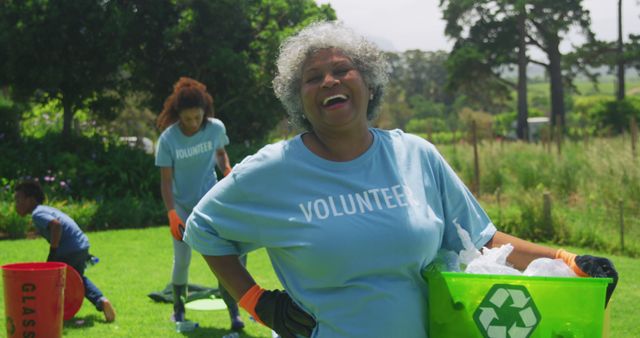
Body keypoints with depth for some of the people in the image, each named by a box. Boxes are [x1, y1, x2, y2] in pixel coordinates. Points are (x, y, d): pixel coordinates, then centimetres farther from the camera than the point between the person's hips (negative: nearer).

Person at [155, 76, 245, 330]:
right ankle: (178, 308, 25)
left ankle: (233, 312, -6)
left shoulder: (216, 128, -12)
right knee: (182, 259, 4)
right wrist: (172, 214, -22)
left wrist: (227, 169, -11)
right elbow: (166, 180, -13)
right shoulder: (168, 139, -17)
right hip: (182, 206, 0)